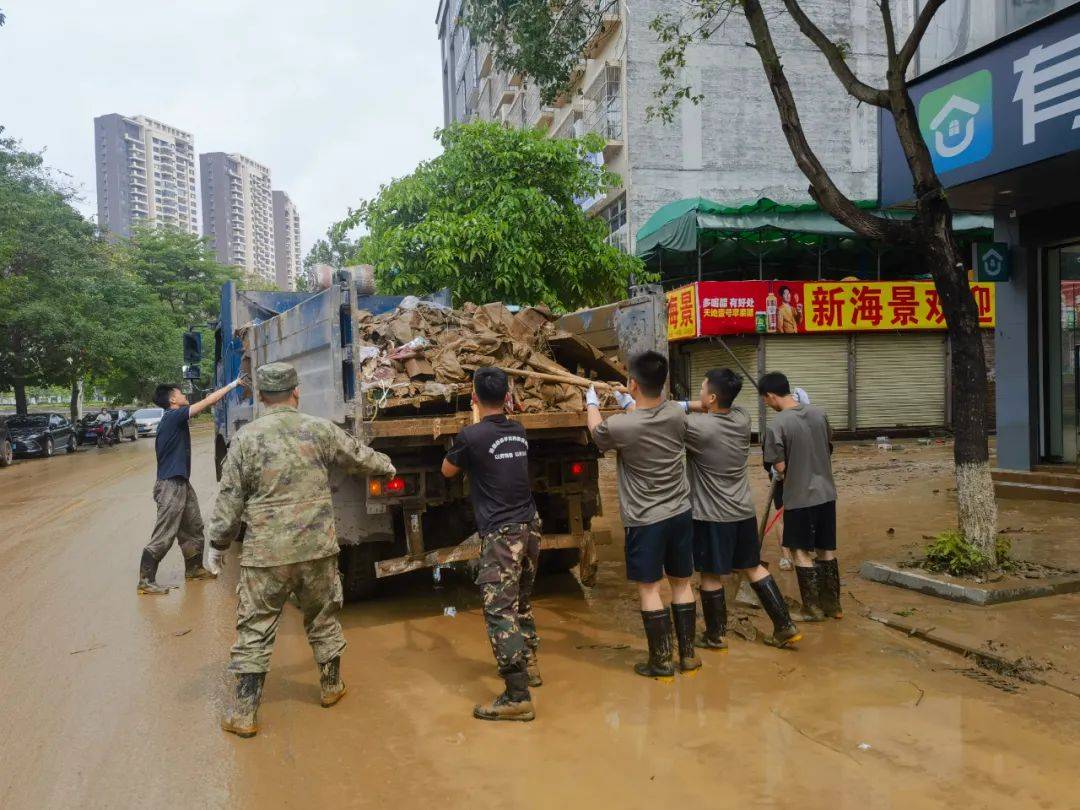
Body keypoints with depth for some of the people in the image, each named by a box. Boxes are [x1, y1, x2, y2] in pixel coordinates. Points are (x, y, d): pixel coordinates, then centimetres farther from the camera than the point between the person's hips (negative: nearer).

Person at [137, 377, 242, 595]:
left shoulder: (174, 419, 11)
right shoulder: (173, 416, -16)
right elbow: (207, 402, -17)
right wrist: (233, 384, -14)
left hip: (181, 483, 10)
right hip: (170, 486, -10)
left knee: (193, 528, 18)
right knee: (163, 536, -5)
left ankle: (193, 568, 31)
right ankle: (146, 581, 2)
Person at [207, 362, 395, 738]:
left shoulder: (247, 437, -7)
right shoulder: (320, 430, -2)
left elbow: (229, 499, -4)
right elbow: (358, 456, 13)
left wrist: (217, 545, 8)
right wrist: (386, 465, 34)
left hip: (266, 554, -2)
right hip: (317, 549, 2)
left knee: (254, 631, 8)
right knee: (323, 619, 21)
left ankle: (243, 713, 13)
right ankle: (330, 687, 38)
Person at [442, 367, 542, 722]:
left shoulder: (471, 436, -11)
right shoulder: (518, 432, 8)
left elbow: (447, 471, 7)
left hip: (500, 534, -7)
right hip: (529, 527, 8)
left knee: (500, 611, -8)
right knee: (520, 602, 23)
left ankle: (517, 697, -12)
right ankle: (528, 665, 37)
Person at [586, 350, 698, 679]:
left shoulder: (620, 427, -20)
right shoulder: (677, 414, -7)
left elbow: (596, 432, 5)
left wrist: (592, 403, 24)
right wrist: (631, 406, 32)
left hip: (645, 520, -5)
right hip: (680, 514, 5)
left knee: (648, 588, 8)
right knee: (682, 584, 16)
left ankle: (661, 661, 16)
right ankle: (688, 654, 27)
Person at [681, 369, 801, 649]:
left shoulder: (699, 427, -22)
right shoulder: (742, 418, -3)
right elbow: (716, 409, 15)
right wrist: (686, 405, 2)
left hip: (711, 516, -6)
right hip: (743, 511, 7)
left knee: (711, 576, 9)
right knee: (753, 568, 19)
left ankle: (716, 636, 23)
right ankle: (785, 626, 22)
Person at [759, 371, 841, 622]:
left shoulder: (777, 425, -18)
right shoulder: (819, 413, 1)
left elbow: (780, 467, -15)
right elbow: (829, 448, 14)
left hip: (799, 498, -6)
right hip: (826, 493, 6)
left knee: (802, 553, 7)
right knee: (827, 550, 16)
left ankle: (813, 609, 13)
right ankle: (832, 605, 25)